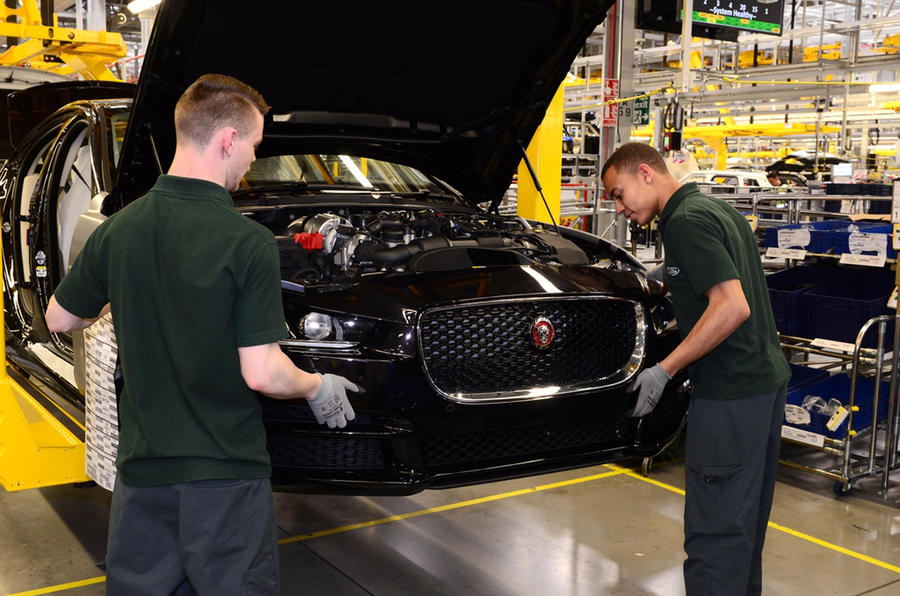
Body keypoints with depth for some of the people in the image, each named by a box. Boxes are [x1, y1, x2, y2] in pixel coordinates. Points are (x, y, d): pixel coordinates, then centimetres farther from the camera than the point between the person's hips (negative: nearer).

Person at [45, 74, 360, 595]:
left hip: (142, 463, 5)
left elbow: (60, 319, 10)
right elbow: (262, 373, -19)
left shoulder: (118, 230, -4)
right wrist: (318, 388, 0)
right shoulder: (248, 244, -19)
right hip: (225, 468, -4)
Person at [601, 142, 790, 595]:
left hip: (731, 393, -10)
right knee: (746, 517, 21)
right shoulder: (721, 211, 15)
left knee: (713, 528, -3)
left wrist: (664, 370, -19)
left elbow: (732, 306, -24)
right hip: (767, 378, 10)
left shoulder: (686, 222, -15)